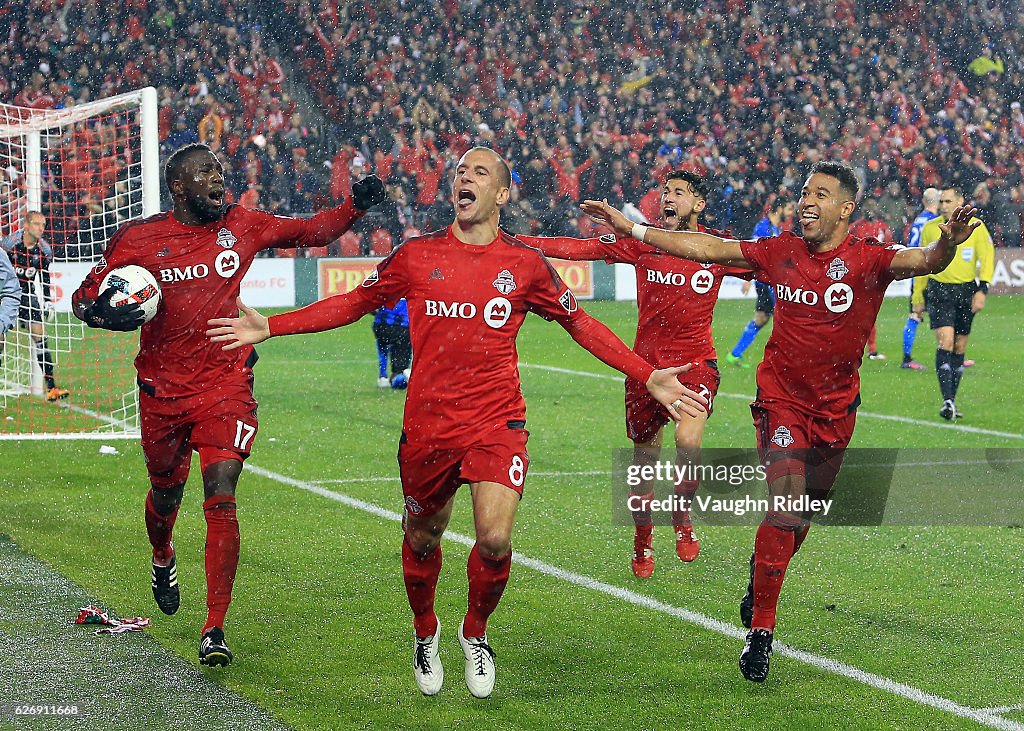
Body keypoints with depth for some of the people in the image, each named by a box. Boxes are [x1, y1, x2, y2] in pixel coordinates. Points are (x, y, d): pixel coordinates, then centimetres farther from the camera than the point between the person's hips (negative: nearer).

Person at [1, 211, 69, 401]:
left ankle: (51, 387, -5)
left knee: (40, 338, -4)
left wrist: (48, 302, 11)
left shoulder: (44, 250, 0)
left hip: (28, 295, 3)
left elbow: (45, 278, 12)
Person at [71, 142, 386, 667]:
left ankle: (215, 629, -14)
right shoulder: (137, 239, -5)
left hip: (226, 387, -1)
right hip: (162, 391, 1)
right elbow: (84, 298, 2)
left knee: (221, 499, -15)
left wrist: (354, 206, -7)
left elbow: (310, 232, 11)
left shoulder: (241, 226, -1)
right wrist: (106, 314, -21)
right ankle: (162, 559, 56)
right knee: (166, 492, 19)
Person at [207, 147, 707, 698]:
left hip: (497, 423, -1)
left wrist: (647, 376, 7)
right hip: (427, 423, 1)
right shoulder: (417, 256, 4)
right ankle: (424, 632, 42)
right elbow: (353, 304, 14)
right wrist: (269, 327, 8)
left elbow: (581, 325, 13)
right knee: (422, 540, 12)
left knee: (495, 540, -17)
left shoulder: (525, 263, 3)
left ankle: (475, 633, 13)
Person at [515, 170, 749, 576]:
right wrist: (516, 241, -8)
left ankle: (682, 514, 1)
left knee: (688, 441, -27)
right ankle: (643, 541, 30)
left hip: (696, 363, -2)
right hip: (646, 363, 2)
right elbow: (581, 248, -2)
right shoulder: (642, 243, 1)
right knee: (644, 458, 8)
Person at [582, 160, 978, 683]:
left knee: (803, 514, 16)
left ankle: (762, 576, 47)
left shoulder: (868, 259, -13)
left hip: (836, 408, 1)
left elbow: (925, 262, -30)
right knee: (787, 503, -17)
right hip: (782, 399, -1)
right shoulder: (782, 252, -5)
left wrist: (947, 243, -54)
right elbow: (709, 249, 2)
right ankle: (761, 630, -10)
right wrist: (632, 230, 0)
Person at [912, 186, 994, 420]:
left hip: (967, 291, 1)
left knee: (960, 347, 8)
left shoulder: (976, 227, -1)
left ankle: (951, 402, 20)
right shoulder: (930, 228, 3)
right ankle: (948, 402, -21)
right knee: (945, 342, -16)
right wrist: (918, 298, 13)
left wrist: (982, 290, -15)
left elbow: (987, 259, -2)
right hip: (939, 290, -1)